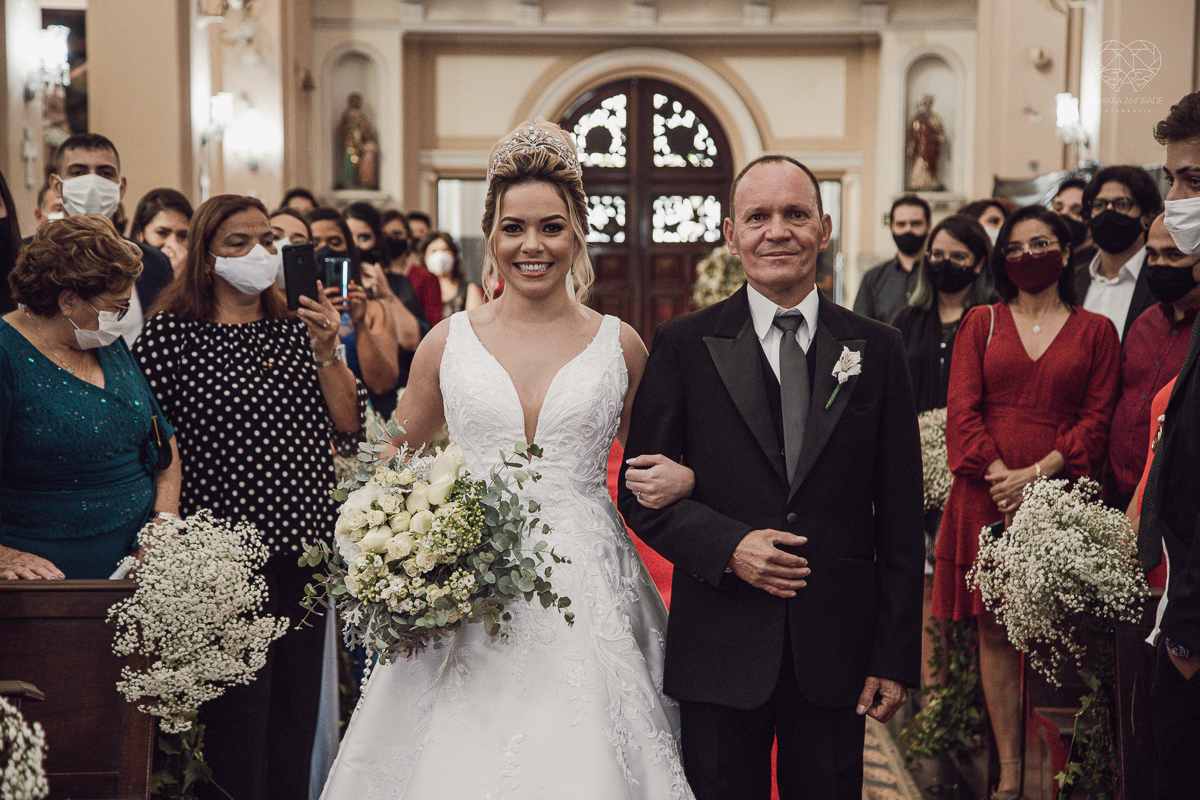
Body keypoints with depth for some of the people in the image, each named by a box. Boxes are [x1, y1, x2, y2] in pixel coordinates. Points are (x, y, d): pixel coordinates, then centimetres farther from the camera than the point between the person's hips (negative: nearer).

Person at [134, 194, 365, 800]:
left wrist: (327, 354, -9)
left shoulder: (299, 329, 9)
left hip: (306, 546, 5)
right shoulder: (171, 333, -5)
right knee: (237, 717, 1)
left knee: (297, 712, 13)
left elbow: (349, 431, 4)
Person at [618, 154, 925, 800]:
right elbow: (641, 492, 1)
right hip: (720, 649, -1)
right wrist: (726, 546, -16)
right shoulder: (683, 346, 1)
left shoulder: (876, 351, 4)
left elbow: (900, 519, 3)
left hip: (836, 650, 1)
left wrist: (896, 656, 0)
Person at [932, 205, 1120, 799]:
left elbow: (1097, 418, 1)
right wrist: (997, 473, -10)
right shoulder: (981, 323, 12)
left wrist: (1038, 472, -12)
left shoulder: (1096, 332, 9)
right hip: (986, 495, 1)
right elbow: (961, 408, 4)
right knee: (995, 631, 1)